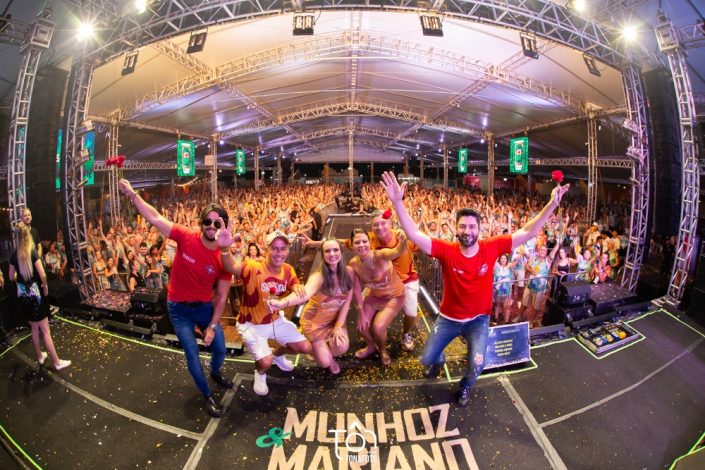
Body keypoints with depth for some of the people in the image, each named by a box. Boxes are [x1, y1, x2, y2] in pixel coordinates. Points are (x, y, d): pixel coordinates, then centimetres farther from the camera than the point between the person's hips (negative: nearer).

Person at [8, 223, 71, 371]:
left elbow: (11, 277, 11)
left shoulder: (14, 255, 1)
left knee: (34, 328, 20)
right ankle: (57, 362, 6)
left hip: (22, 296, 5)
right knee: (45, 331, 0)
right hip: (34, 294, -5)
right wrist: (45, 285, 1)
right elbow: (42, 275, -17)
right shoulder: (32, 251, -13)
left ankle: (40, 356, 33)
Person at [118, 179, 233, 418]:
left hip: (205, 307, 2)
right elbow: (155, 218, -15)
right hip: (179, 308, -1)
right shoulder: (186, 237, -19)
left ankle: (215, 373, 49)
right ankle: (208, 396, 25)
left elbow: (221, 296, -10)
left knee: (220, 349, 11)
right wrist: (132, 193, -21)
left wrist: (212, 326, -10)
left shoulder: (224, 258, -17)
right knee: (192, 355, 3)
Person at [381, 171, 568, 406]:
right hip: (449, 318, 1)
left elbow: (528, 232, -15)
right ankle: (438, 360, 49)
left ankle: (465, 386, 24)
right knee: (426, 359, 8)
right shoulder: (447, 250, -22)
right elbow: (414, 234, -31)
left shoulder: (492, 247, -17)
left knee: (477, 365, -14)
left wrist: (552, 204, -23)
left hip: (478, 319, 0)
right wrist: (397, 202, -43)